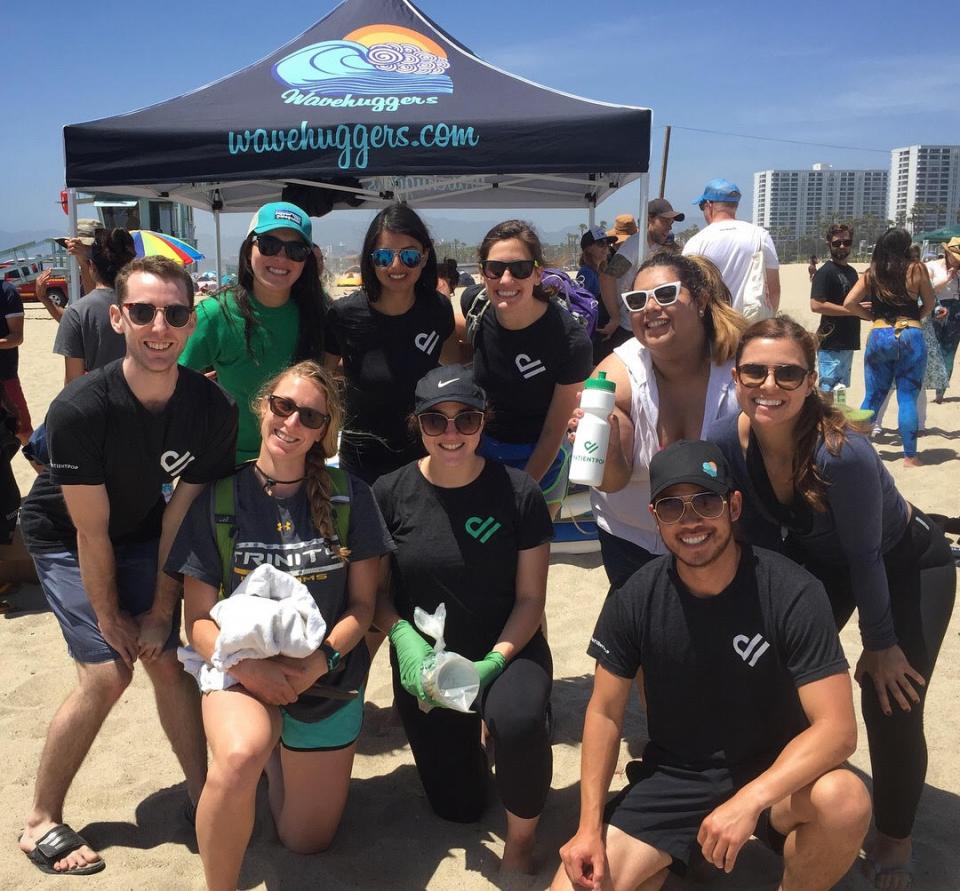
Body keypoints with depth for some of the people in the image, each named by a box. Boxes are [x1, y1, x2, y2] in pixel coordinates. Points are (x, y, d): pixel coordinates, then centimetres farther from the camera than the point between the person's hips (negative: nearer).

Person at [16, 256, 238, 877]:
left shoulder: (213, 409, -21)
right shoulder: (80, 409, -32)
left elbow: (181, 517, -14)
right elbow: (90, 531, -23)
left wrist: (161, 611, -11)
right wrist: (110, 618, -14)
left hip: (140, 532, 4)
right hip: (64, 539, -3)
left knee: (169, 659, -3)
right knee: (107, 673, -12)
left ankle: (201, 796, 14)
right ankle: (41, 822, 6)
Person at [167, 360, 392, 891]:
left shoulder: (349, 497, -6)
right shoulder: (217, 499, -7)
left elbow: (363, 603, -2)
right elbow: (199, 620, -6)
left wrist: (321, 659, -18)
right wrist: (248, 667, -23)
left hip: (327, 674, 2)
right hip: (242, 666, -1)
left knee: (307, 842, 12)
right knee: (239, 758, -36)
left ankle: (281, 754, 42)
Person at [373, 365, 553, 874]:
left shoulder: (518, 493, -12)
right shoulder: (390, 494, -8)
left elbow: (530, 598, -7)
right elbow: (377, 590, -1)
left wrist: (495, 662, -21)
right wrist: (403, 637, -19)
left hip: (507, 650, -2)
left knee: (519, 722, -36)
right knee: (457, 807, 9)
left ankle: (520, 841, -6)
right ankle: (465, 743, 44)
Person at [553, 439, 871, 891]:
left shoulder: (791, 593, -19)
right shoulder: (635, 600, -10)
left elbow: (837, 727, -23)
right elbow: (605, 712, -1)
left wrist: (749, 801, -36)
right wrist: (590, 827, -9)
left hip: (773, 774, -1)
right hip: (672, 776, 1)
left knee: (844, 800, -33)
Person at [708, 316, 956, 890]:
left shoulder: (844, 453, -38)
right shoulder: (727, 442, -23)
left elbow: (865, 557, -25)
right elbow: (756, 532, -8)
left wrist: (880, 644, -13)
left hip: (908, 565, -5)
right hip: (817, 561, 5)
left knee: (892, 706, -8)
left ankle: (893, 843, 20)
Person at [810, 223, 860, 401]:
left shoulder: (852, 271, 16)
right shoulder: (825, 272, -9)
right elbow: (816, 305, -20)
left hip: (848, 342, 9)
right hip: (831, 343, -9)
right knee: (826, 392, -7)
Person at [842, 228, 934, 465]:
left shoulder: (871, 274, 4)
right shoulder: (917, 269, 0)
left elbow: (848, 303, -3)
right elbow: (929, 304, 9)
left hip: (879, 336, 2)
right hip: (911, 337, -2)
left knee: (872, 398, 12)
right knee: (908, 399, 3)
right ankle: (910, 456, 6)